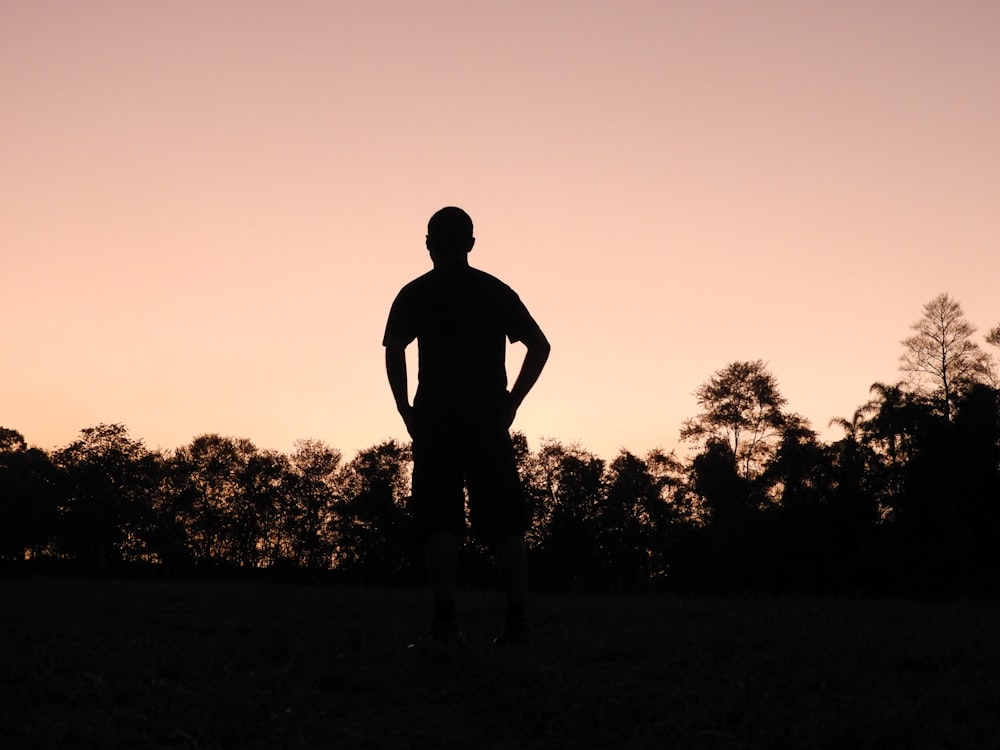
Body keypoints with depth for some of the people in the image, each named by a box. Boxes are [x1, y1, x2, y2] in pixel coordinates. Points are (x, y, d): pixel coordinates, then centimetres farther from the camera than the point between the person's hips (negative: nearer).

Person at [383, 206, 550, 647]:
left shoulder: (415, 293, 5)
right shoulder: (497, 291, 11)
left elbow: (394, 351, -8)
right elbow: (540, 346, 6)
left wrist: (406, 411, -1)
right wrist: (512, 402, 9)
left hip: (435, 418, -2)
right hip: (489, 420, 2)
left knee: (440, 523, -3)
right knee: (505, 523, 5)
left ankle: (446, 621, -11)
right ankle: (517, 619, 1)